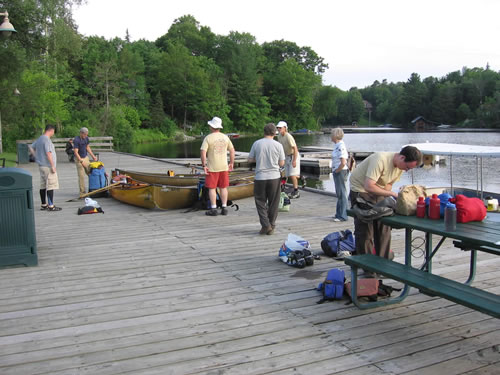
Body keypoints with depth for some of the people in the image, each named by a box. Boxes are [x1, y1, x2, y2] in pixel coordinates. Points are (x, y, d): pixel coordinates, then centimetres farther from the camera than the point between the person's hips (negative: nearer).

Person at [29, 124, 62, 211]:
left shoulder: (39, 139, 13)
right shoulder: (47, 140, -15)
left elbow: (31, 148, 23)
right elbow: (48, 153, -22)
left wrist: (37, 157, 18)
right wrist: (53, 166, -19)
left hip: (41, 165, 10)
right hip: (48, 166, -10)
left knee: (43, 186, 13)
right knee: (51, 186, -7)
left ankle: (44, 205, 19)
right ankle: (51, 206, -7)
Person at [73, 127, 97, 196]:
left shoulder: (86, 138, 5)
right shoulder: (76, 140, -18)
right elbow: (76, 152, -21)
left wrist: (93, 156, 12)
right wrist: (81, 161, -27)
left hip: (86, 157, 7)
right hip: (79, 159, -7)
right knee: (81, 176, -6)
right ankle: (82, 192, 1)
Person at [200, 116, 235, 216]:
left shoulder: (208, 138, -9)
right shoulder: (225, 137, 5)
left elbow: (203, 152, -17)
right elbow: (232, 150, 8)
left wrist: (204, 165, -11)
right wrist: (231, 163, 15)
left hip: (212, 168, -4)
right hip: (224, 167, 4)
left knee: (212, 188, 3)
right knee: (223, 187, 11)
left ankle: (213, 209, 4)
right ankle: (224, 208, 12)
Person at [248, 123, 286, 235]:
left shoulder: (256, 143, -2)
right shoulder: (278, 145, -4)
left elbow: (250, 159, 4)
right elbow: (281, 163, 0)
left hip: (260, 177, 0)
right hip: (274, 177, 0)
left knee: (260, 202, 9)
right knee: (273, 203, 11)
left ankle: (265, 225, -3)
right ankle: (271, 226, 15)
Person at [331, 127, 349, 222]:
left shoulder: (340, 146, -18)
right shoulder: (338, 146, 12)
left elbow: (343, 163, -25)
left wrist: (336, 171, -15)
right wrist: (334, 171, 14)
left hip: (341, 172, -10)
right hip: (338, 172, 10)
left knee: (342, 194, -4)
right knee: (339, 194, 17)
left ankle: (342, 216, 1)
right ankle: (339, 214, 26)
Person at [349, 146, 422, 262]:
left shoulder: (400, 165, -7)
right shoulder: (381, 160, -33)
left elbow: (388, 184, 3)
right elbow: (369, 186, -36)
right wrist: (392, 193, -31)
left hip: (378, 192, 7)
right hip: (361, 190, -7)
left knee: (384, 228, 5)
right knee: (365, 230, -7)